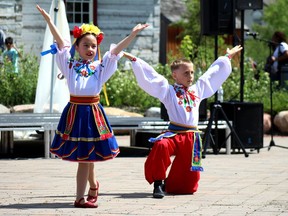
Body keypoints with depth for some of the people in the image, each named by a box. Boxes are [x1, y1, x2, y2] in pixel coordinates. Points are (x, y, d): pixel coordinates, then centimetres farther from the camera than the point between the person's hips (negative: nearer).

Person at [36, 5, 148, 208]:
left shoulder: (101, 67, 6)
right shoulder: (70, 64, 5)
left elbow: (116, 50, -1)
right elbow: (60, 42, -2)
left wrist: (133, 34, -11)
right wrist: (49, 20, -9)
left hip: (93, 111, 0)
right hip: (75, 111, 0)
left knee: (86, 156, 1)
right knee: (85, 156, 7)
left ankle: (80, 197, 4)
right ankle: (93, 184, 32)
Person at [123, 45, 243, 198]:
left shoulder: (197, 90, 17)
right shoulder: (169, 91, 3)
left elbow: (213, 73, 29)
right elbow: (150, 76, -3)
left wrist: (227, 57, 39)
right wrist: (134, 60, -8)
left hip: (192, 138, 4)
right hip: (174, 134, -4)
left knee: (188, 185, 2)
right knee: (161, 146, -41)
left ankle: (167, 184, 36)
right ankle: (158, 183, -24)